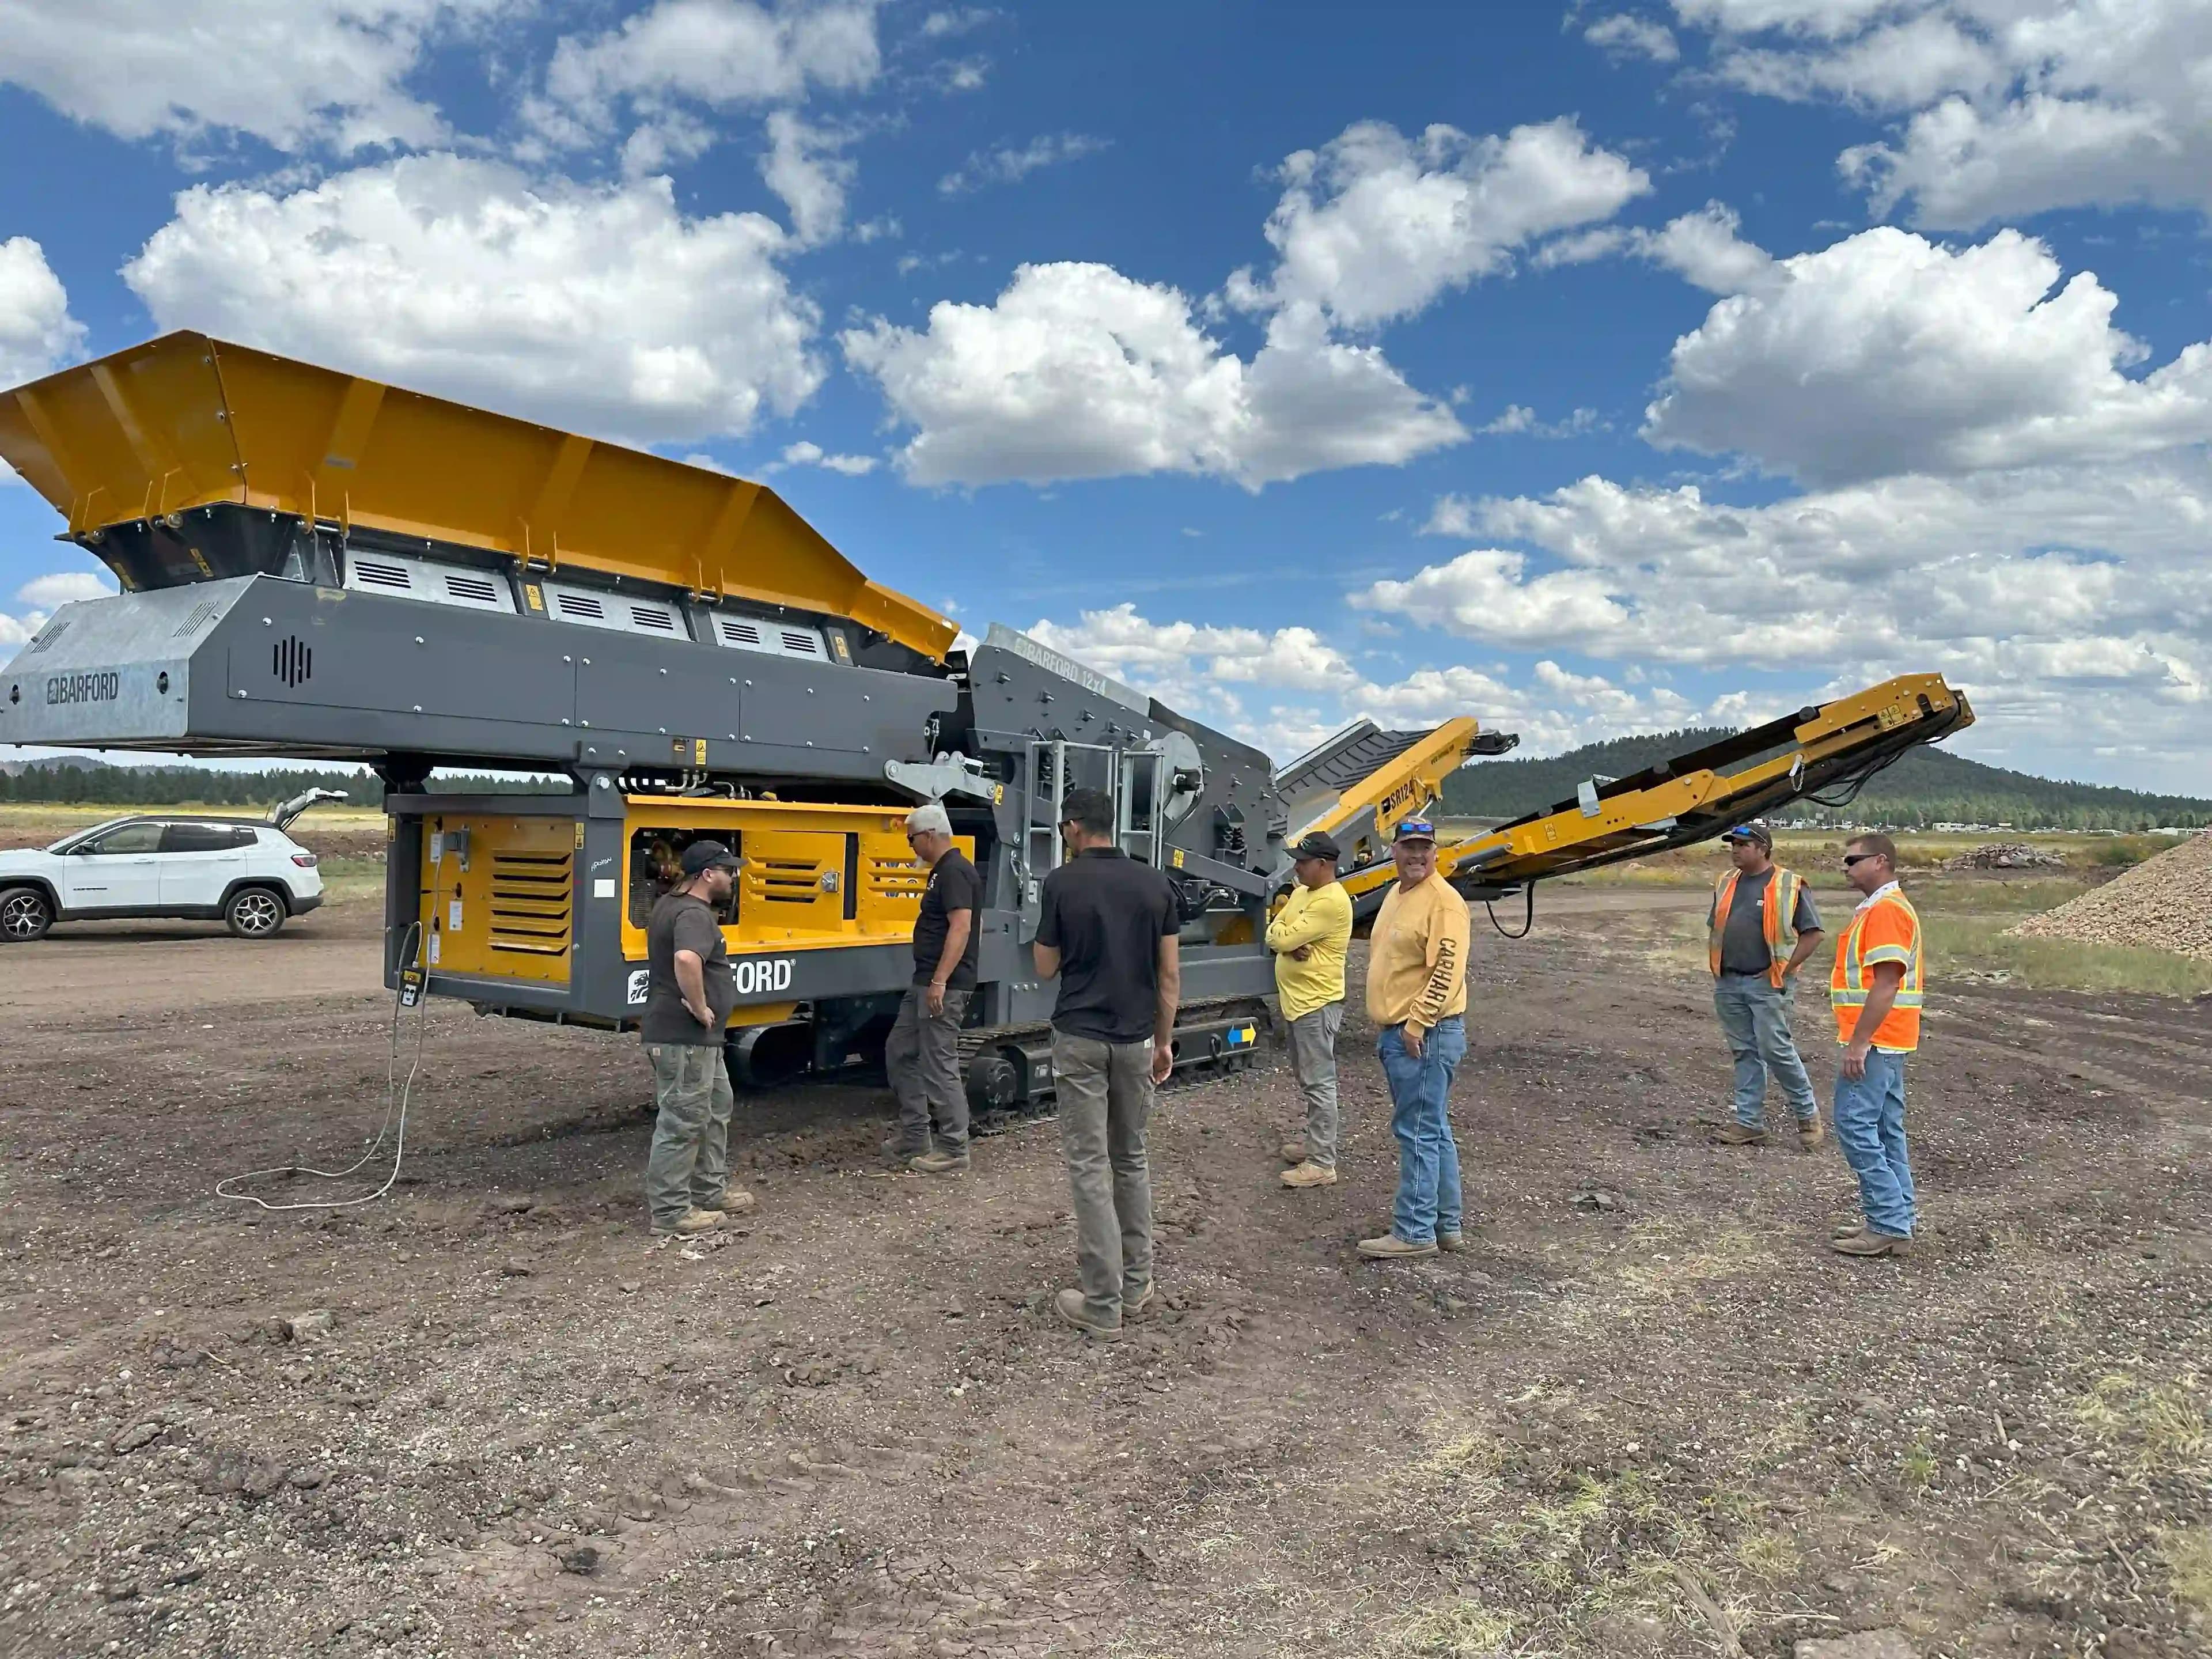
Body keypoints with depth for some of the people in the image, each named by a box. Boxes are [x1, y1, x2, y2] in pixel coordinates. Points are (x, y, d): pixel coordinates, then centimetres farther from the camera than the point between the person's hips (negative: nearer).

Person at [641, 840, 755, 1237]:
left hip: (698, 1038, 11)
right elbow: (686, 959, -41)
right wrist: (700, 1008, -28)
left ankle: (711, 1190, 32)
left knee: (716, 1107, 21)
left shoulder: (671, 904, 13)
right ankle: (670, 1212, 8)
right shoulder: (694, 914, -21)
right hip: (684, 1037, -11)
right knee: (682, 1123, -2)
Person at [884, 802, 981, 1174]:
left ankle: (954, 1151, 4)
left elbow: (961, 928, -24)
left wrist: (940, 982, -27)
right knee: (900, 1053, 15)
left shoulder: (955, 872, -16)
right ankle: (913, 1140, 22)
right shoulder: (943, 871, 16)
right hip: (925, 983, 11)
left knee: (939, 1066, -5)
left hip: (945, 987, -11)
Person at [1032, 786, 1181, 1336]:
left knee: (1089, 1167, 1)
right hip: (1136, 1039, 4)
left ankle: (1102, 1303, 4)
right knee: (1131, 1159, 18)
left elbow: (1046, 968, 0)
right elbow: (1170, 973, 3)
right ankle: (1136, 1284, 24)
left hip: (1080, 1039, -4)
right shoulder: (1154, 883, 1)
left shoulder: (1061, 883, -8)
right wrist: (1165, 1040, 12)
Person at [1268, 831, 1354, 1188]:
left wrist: (1282, 931, 1)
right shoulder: (1301, 893, 13)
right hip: (1296, 1000, 10)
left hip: (1317, 1004, -10)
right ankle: (1315, 1141, 33)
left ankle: (1323, 1163, -2)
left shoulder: (1331, 902, -20)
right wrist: (1291, 944, -13)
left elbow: (1282, 938, -22)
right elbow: (1274, 938, 9)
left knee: (1319, 1083, -6)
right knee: (1307, 1079, 20)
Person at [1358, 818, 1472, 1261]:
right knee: (1433, 1131, 16)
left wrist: (1416, 1025, -21)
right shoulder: (1397, 895, 15)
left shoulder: (1443, 900, -14)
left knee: (1419, 1133, -5)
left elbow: (1448, 971, -22)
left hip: (1425, 1035, -10)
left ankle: (1414, 1232, 2)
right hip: (1396, 1032, 10)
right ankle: (1445, 1224, 25)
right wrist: (1384, 1023, 21)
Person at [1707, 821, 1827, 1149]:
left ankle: (1807, 1114, 14)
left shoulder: (1788, 885, -7)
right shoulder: (1727, 884, 13)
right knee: (1745, 1054, 10)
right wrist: (1717, 969, 11)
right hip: (1729, 985, 6)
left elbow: (1812, 934, -8)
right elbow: (1714, 928, 22)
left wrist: (1784, 969, -12)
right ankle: (1750, 1124, 15)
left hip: (1767, 985, -6)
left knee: (1776, 1051, -6)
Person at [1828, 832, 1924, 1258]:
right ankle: (1895, 1222, 18)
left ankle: (1888, 1226, -5)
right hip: (1887, 1042, 11)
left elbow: (1886, 984, -23)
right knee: (1886, 1130, 13)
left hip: (1875, 1041, -11)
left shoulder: (1886, 910, -16)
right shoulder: (1880, 907, 17)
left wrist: (1858, 1043, -23)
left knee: (1856, 1126, -9)